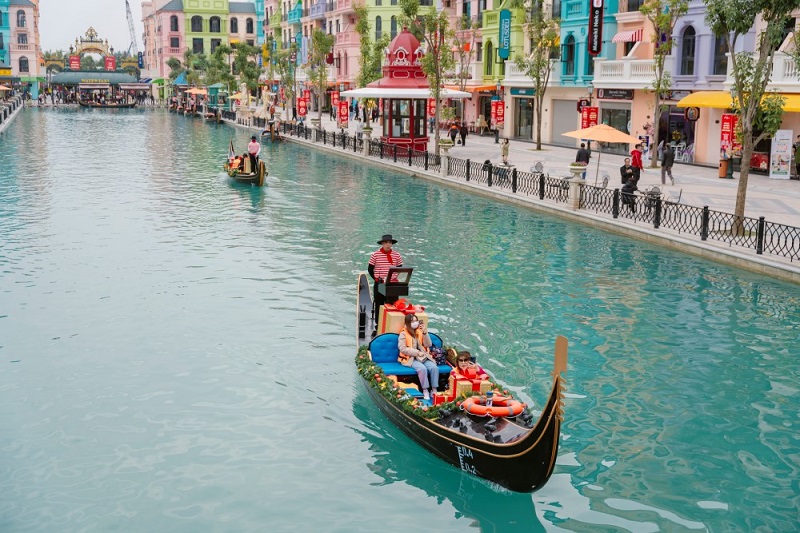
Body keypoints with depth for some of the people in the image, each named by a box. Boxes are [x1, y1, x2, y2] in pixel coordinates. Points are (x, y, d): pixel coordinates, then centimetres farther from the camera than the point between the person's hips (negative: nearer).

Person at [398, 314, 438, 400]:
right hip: (410, 358, -4)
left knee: (434, 367, -22)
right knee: (422, 368, -32)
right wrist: (417, 352, -16)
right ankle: (425, 391, -24)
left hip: (424, 357, 4)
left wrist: (425, 333, -9)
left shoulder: (420, 331, 12)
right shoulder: (403, 334, -2)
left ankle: (434, 390, -16)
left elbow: (428, 345, 4)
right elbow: (403, 349, -11)